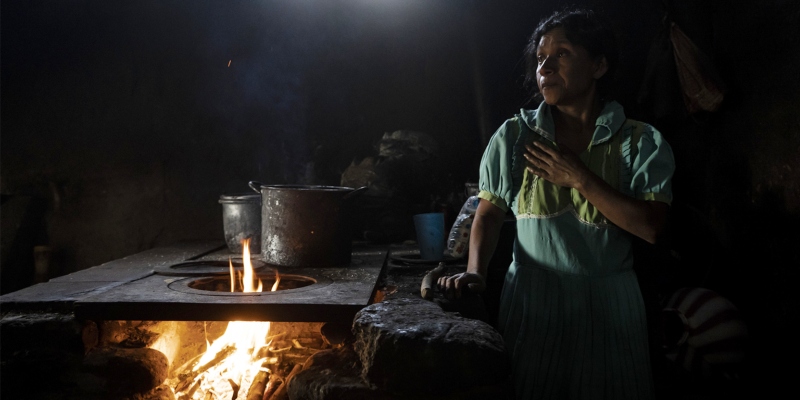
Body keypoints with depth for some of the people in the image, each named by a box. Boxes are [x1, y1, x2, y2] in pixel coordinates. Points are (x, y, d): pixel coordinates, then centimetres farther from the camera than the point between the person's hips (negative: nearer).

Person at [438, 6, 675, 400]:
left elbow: (651, 227, -12)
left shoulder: (642, 142, -3)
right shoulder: (514, 136, 0)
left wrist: (579, 178, -16)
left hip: (607, 305, 0)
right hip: (530, 299, 1)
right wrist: (475, 271, -13)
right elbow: (490, 212, 3)